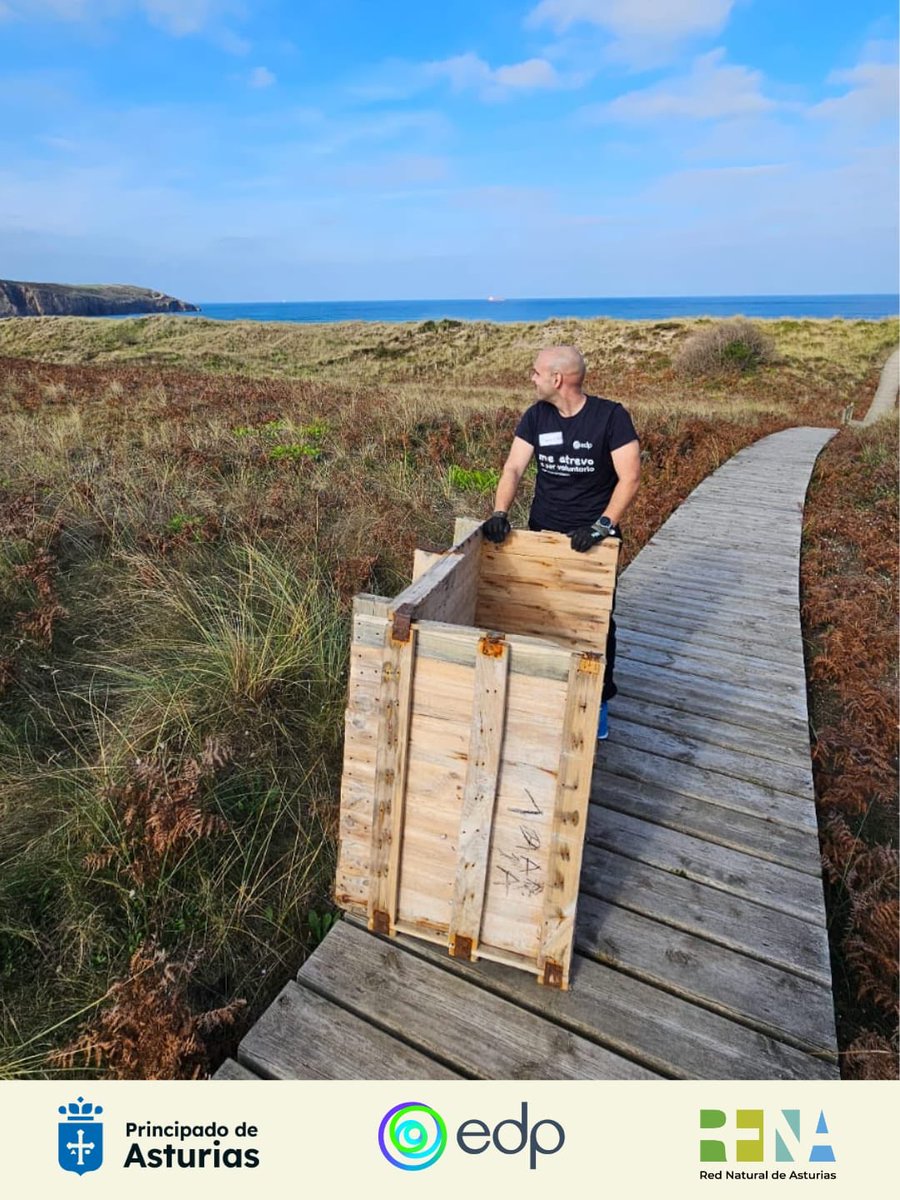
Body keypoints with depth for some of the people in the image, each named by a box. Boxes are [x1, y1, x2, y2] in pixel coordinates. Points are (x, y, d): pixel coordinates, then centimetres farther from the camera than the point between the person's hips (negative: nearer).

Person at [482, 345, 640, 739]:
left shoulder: (610, 416, -12)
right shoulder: (536, 416, 0)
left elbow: (630, 476, -17)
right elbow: (514, 468, -6)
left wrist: (603, 525, -28)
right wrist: (500, 513, -23)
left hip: (593, 536, -4)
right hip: (543, 533, 4)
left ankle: (599, 702, 24)